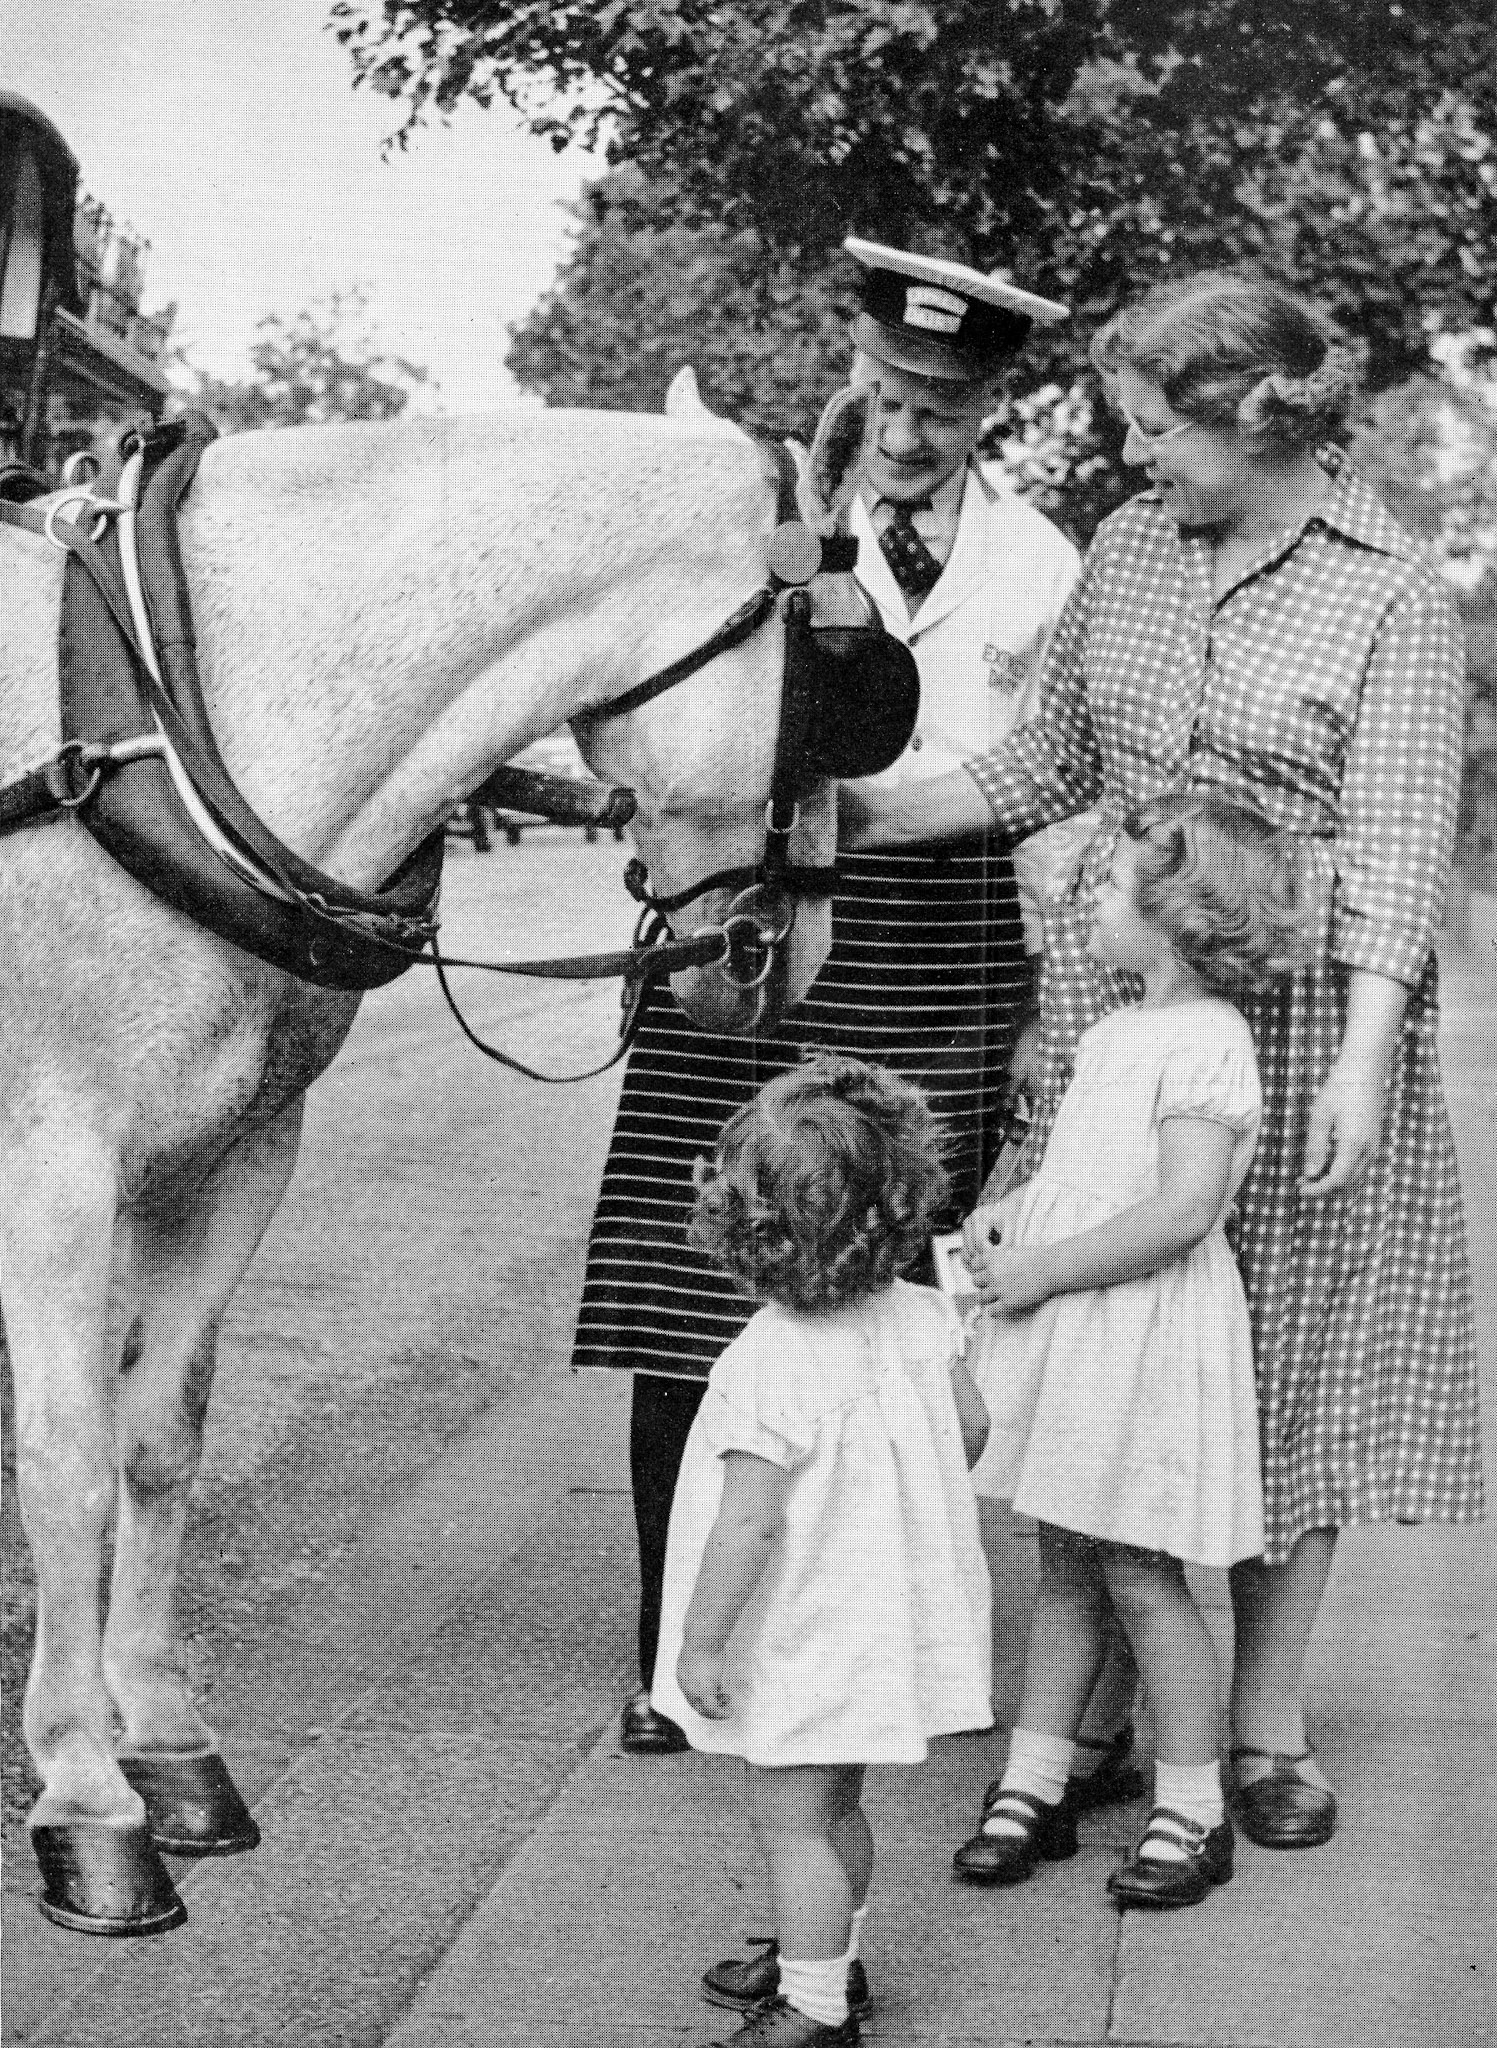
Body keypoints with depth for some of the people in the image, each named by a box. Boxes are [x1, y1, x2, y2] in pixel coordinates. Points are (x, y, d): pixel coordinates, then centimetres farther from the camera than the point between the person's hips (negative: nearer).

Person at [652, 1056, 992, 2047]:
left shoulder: (770, 1364, -28)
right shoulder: (919, 1317, -6)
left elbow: (750, 1525, -27)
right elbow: (970, 1426, 7)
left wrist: (702, 1641, -17)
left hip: (805, 1646, -8)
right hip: (884, 1617, 8)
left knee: (791, 1823, 5)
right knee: (835, 1809, 24)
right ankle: (826, 1960, 41)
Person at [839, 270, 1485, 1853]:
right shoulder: (1129, 548, 7)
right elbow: (1055, 761, 17)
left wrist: (1362, 1062, -23)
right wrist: (875, 818, 11)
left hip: (1297, 1020, -4)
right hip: (1112, 992, 4)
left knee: (1284, 1366, 5)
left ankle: (1264, 1724, 18)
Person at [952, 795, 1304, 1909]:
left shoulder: (1205, 1045, -18)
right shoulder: (1117, 1035, 12)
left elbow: (1183, 1209, -26)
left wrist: (1041, 1270, -21)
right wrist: (1007, 1213, 6)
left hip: (1145, 1347, -9)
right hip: (1071, 1350, 9)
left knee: (1139, 1575, -1)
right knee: (1066, 1568, 14)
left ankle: (1193, 1813, 12)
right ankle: (1032, 1787, 22)